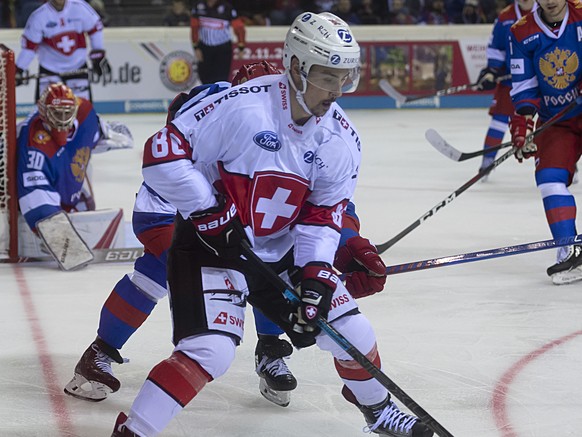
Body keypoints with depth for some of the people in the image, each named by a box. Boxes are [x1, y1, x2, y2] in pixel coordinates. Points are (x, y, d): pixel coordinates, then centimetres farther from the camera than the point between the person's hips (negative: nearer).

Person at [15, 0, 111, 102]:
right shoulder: (38, 16, -15)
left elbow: (95, 27, -1)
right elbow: (29, 46, -9)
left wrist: (98, 56, 0)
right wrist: (19, 70, -9)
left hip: (78, 67, 1)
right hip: (49, 69, -1)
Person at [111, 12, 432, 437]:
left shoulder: (341, 139, -6)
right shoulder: (242, 106, -26)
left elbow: (324, 213, -1)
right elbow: (162, 152, -23)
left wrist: (317, 272, -15)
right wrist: (207, 210, -24)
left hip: (283, 250, 6)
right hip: (211, 243, -6)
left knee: (352, 332, 7)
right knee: (210, 351, -24)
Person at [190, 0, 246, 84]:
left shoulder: (226, 7, -16)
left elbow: (238, 27, -11)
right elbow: (194, 27, 2)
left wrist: (240, 48, -15)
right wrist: (196, 48, 1)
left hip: (223, 49, -3)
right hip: (205, 47, 4)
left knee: (221, 77, -11)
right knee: (205, 77, 8)